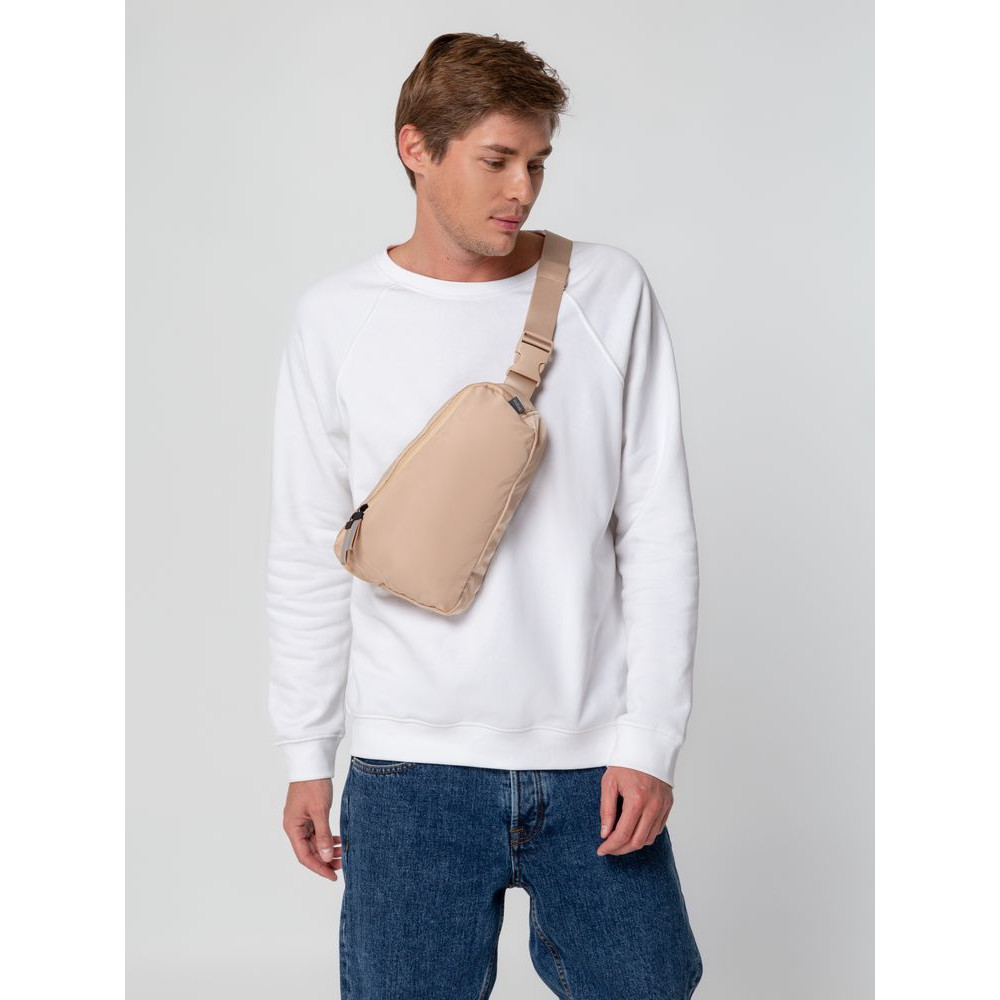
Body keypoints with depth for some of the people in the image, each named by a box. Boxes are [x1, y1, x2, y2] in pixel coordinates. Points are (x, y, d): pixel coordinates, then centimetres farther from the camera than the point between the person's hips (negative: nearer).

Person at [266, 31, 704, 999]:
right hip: (410, 772, 0)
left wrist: (649, 739, -4)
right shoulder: (336, 318, 1)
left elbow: (658, 532, 0)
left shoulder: (609, 292, 1)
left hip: (595, 766, 1)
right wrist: (306, 755, 4)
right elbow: (308, 557, 5)